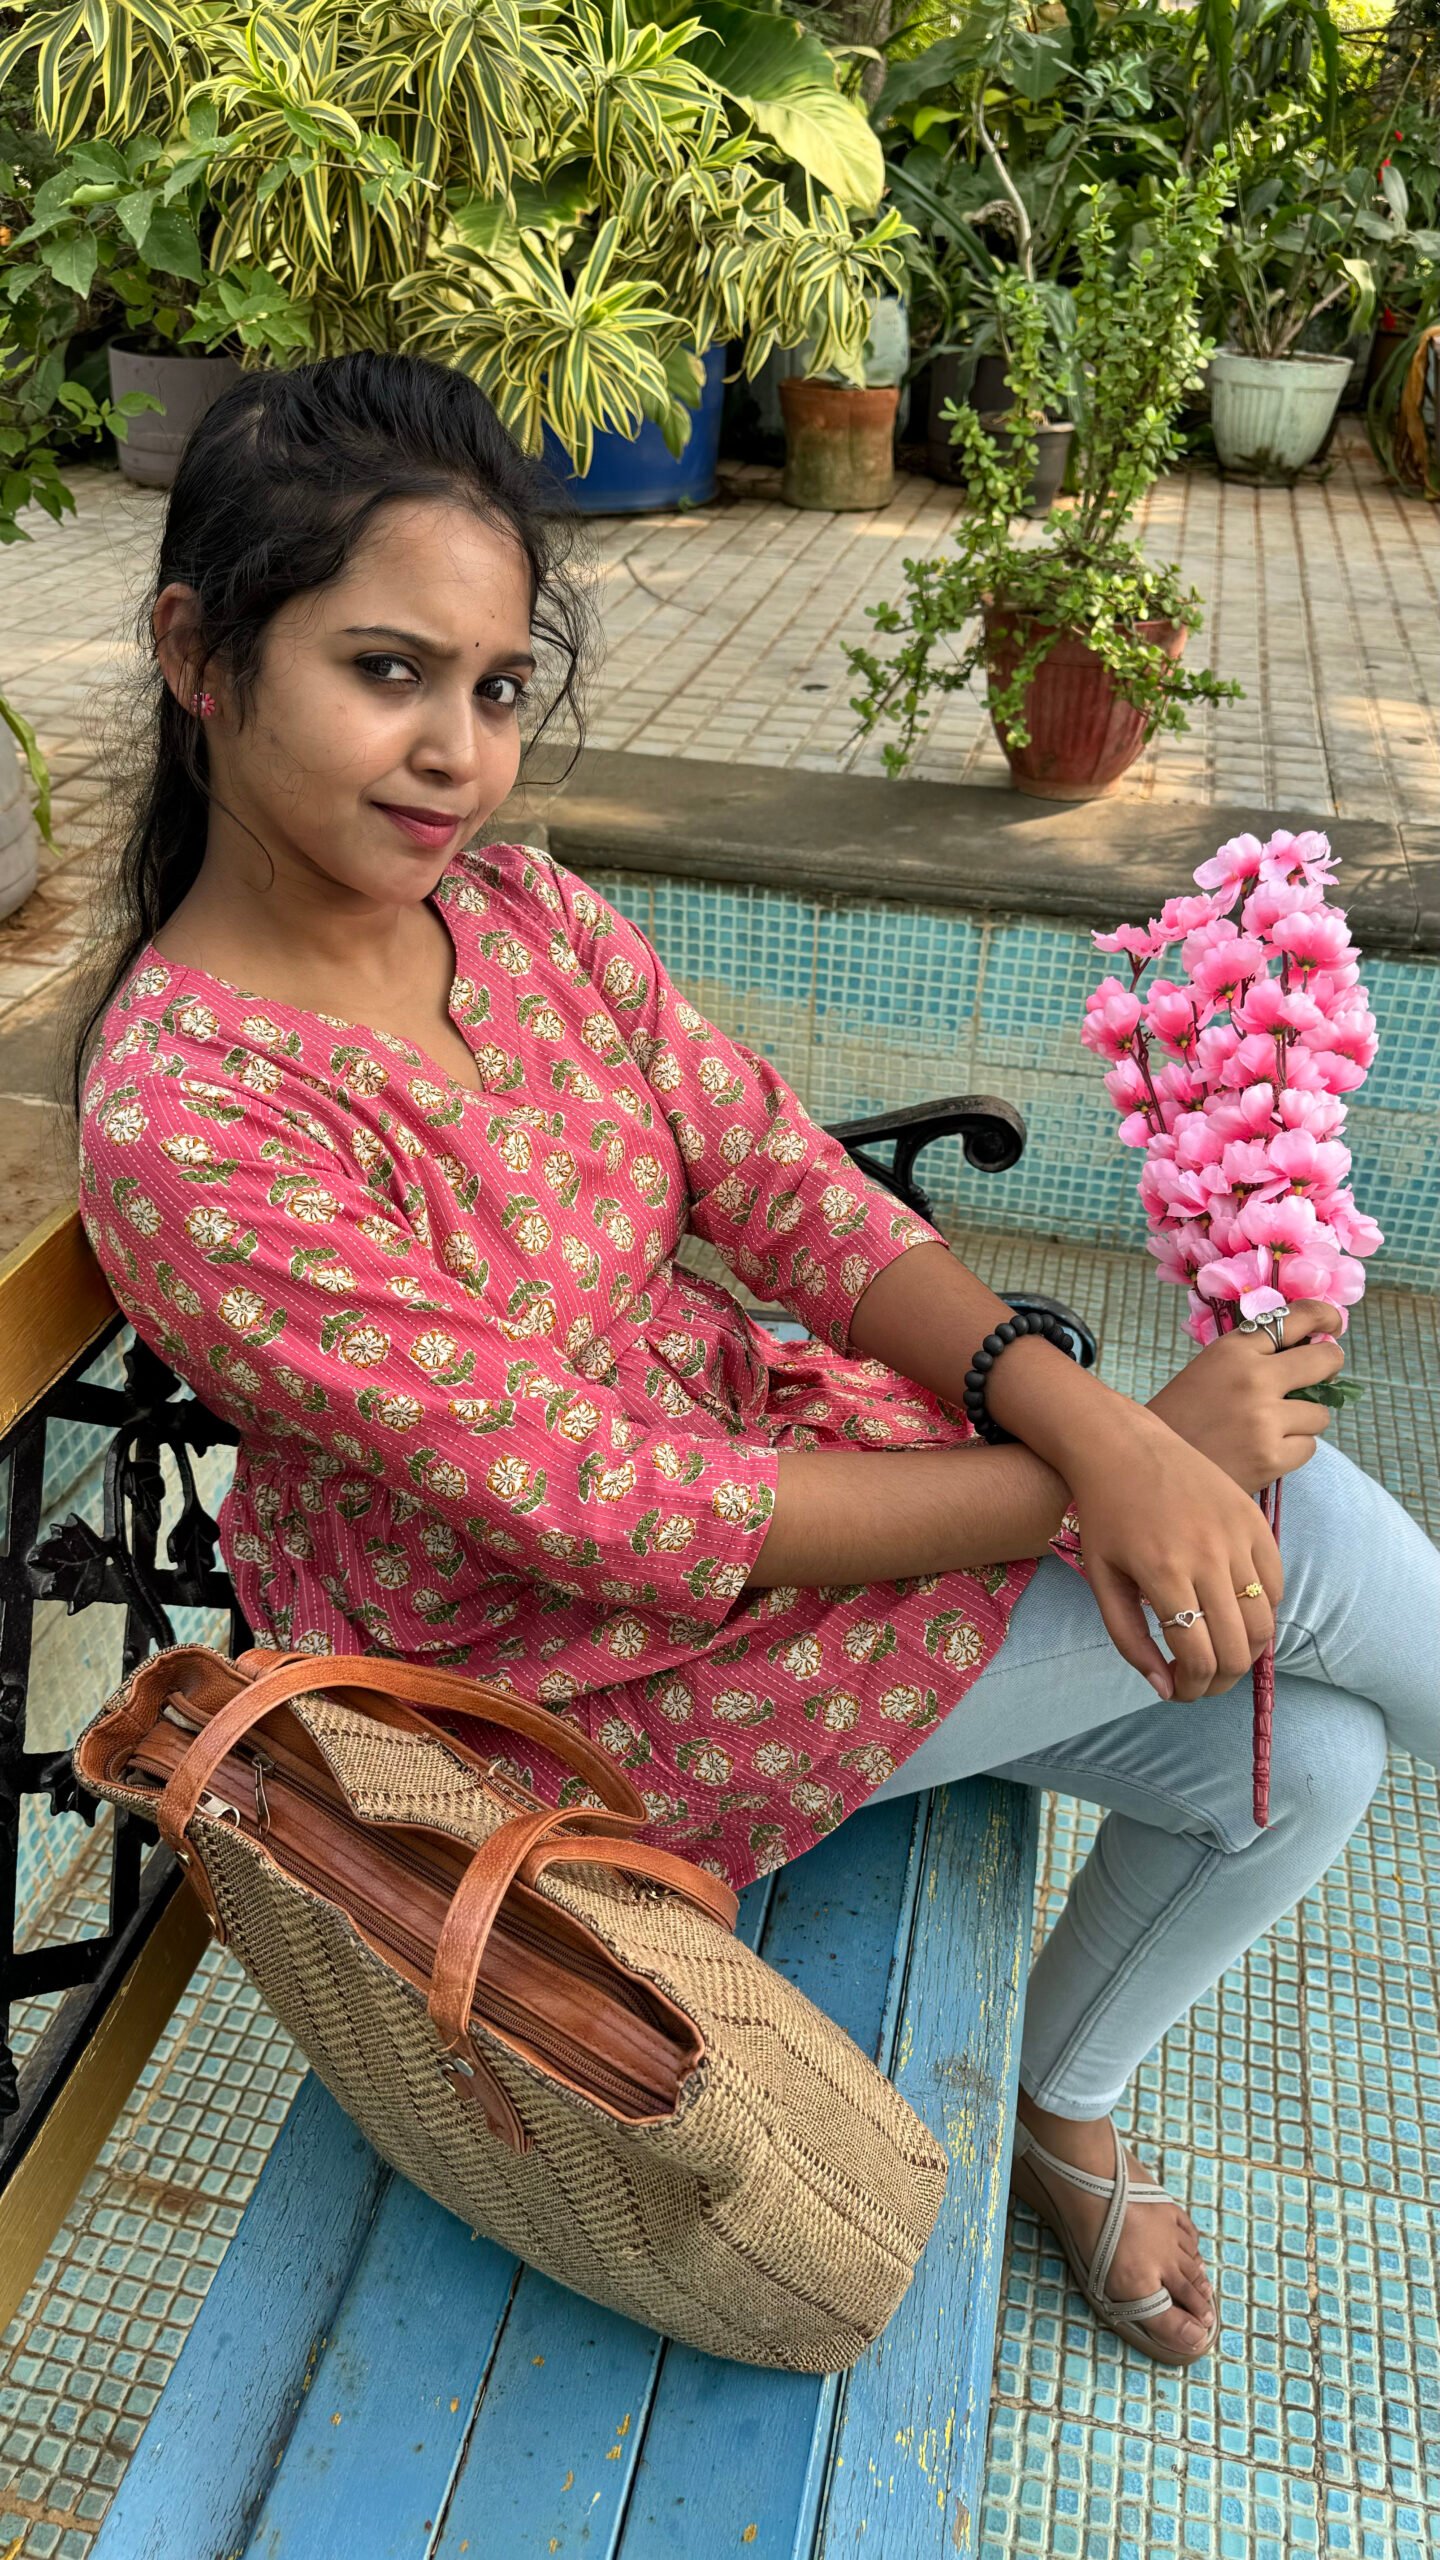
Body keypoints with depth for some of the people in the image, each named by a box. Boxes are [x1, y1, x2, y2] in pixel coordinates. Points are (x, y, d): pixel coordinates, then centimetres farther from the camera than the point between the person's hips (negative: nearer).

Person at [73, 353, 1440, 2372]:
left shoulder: (525, 909, -4)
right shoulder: (184, 1128, -26)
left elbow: (790, 1189, -3)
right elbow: (614, 1516, -25)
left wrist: (1086, 1416, -21)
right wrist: (1130, 1451, -20)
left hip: (758, 1435, 6)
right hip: (591, 1673, -6)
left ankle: (1062, 2106, 32)